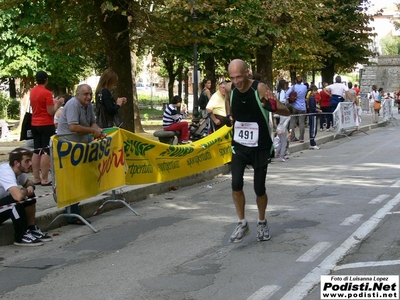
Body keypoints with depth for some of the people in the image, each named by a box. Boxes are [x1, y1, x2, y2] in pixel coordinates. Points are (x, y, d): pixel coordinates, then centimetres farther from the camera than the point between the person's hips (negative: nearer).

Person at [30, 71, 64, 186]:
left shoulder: (32, 91, 9)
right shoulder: (47, 93, -15)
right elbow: (51, 112, -16)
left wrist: (53, 102, 21)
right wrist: (58, 104, 1)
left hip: (35, 124, 8)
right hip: (46, 125, -8)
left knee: (37, 151, 10)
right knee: (46, 151, -5)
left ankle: (36, 178, 12)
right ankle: (45, 179, -6)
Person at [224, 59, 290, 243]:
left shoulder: (260, 89, -20)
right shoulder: (229, 88, -7)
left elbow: (286, 112, -20)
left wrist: (273, 107, -40)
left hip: (261, 147, -3)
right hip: (239, 145, 3)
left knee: (259, 189, 4)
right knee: (236, 184, -13)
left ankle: (262, 223, 29)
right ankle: (242, 224, 4)